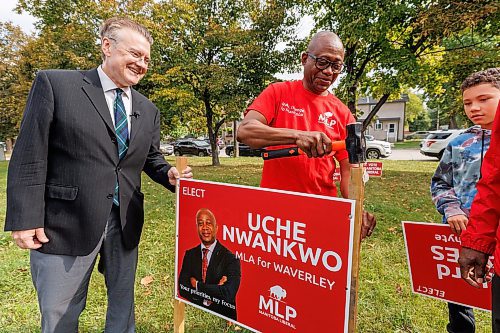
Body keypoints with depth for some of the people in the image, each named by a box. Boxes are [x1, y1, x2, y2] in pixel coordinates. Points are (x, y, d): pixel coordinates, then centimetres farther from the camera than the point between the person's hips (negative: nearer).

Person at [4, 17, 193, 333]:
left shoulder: (148, 110, 9)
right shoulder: (55, 84, -5)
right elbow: (29, 156, -8)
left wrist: (169, 174, -7)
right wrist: (25, 219, -12)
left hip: (125, 223, 5)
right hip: (65, 223, -4)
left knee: (123, 304, 20)